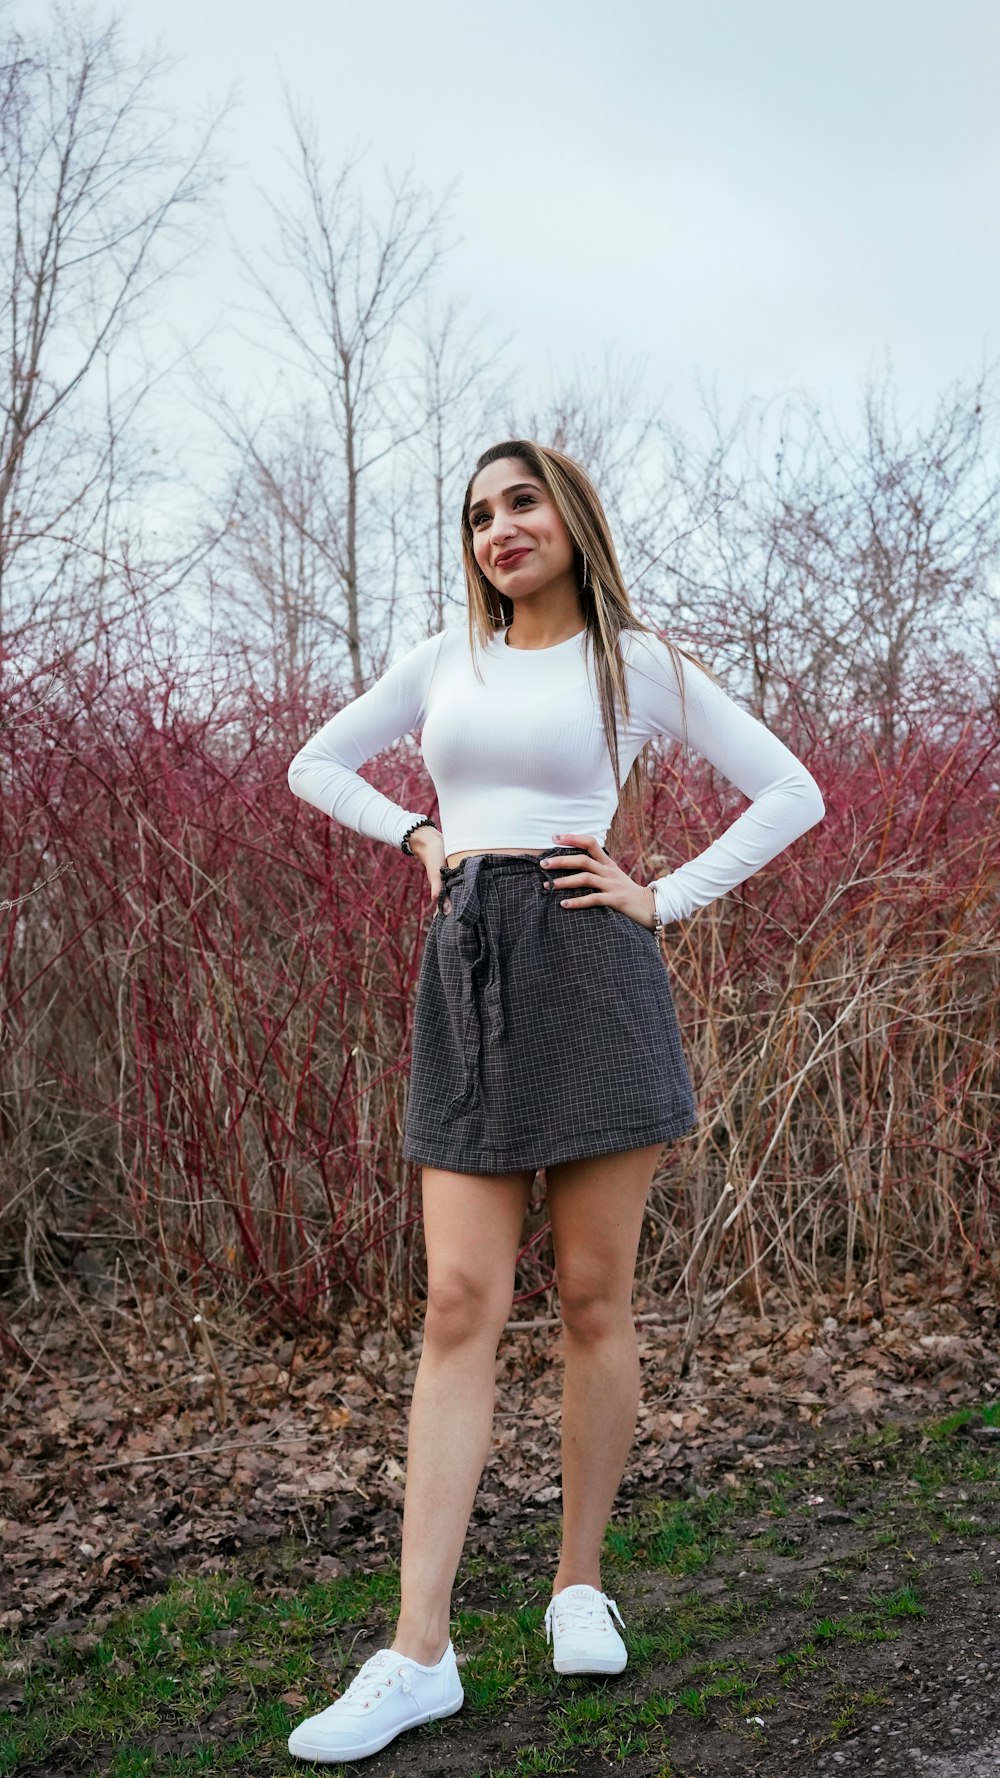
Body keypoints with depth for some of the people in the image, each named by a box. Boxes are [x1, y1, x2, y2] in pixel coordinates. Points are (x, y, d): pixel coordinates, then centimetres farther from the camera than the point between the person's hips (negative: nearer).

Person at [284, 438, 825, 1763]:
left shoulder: (637, 661, 6)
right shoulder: (446, 659, 16)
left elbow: (791, 794, 6)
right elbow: (317, 766, 25)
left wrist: (666, 900, -2)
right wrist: (416, 831, 9)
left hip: (591, 969, -2)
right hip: (465, 973, 3)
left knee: (594, 1300, 2)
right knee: (460, 1305, -4)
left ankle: (580, 1585, 20)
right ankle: (420, 1653, -4)